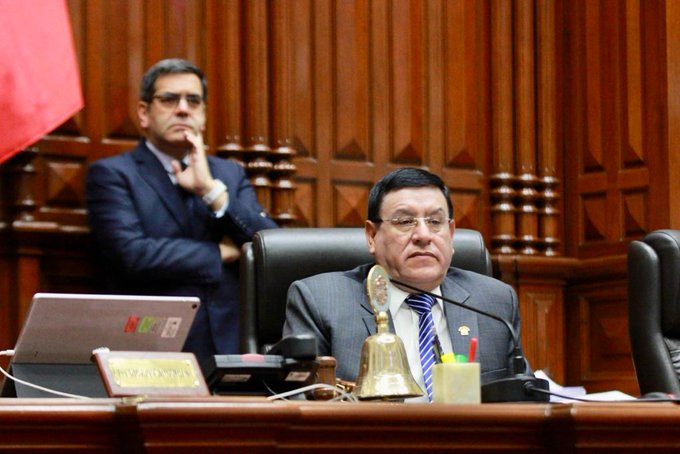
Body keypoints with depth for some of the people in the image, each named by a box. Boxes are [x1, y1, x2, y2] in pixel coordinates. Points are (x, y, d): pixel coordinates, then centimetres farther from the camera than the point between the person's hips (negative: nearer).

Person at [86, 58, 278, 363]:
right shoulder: (111, 175, 5)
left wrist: (212, 190, -5)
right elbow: (133, 254, -11)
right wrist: (222, 252, -1)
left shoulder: (230, 174, 19)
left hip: (229, 348, 3)